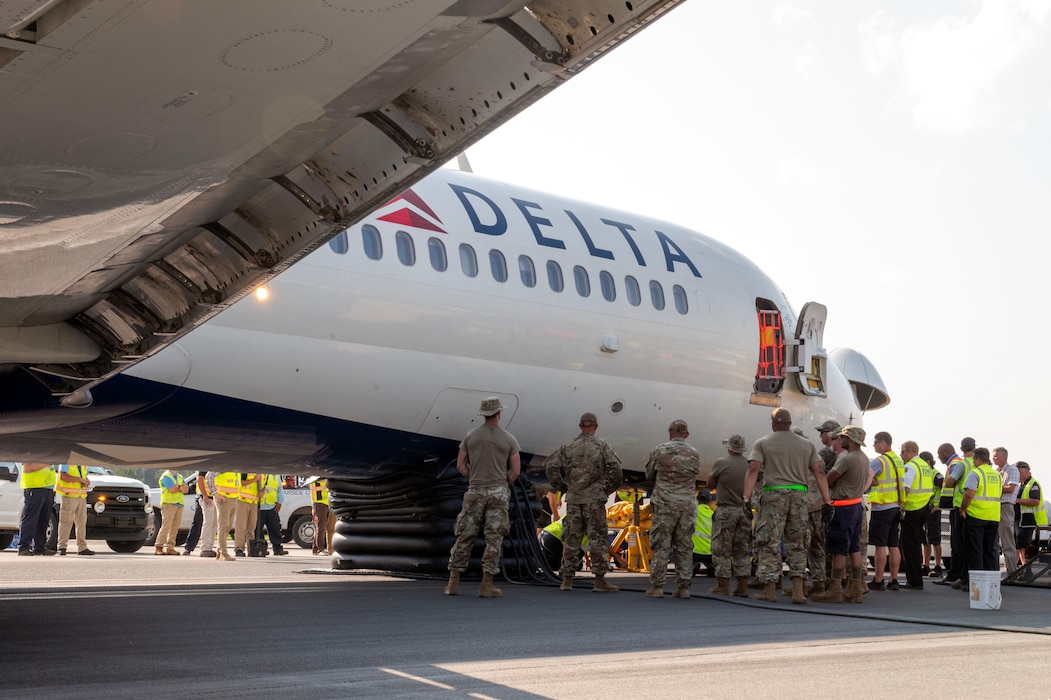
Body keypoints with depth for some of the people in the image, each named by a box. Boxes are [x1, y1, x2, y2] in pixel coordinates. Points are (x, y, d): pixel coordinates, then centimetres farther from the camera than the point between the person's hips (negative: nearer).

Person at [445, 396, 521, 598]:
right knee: (494, 539, 0)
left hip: (475, 491, 2)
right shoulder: (509, 439, -1)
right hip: (498, 493, -2)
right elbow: (515, 470, -2)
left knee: (465, 536, 7)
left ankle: (453, 582, 7)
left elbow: (460, 465, 4)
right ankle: (487, 584, -4)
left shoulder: (470, 435, 4)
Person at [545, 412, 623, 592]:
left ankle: (566, 579, 8)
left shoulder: (568, 447, 8)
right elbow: (615, 468, -10)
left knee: (571, 539, 8)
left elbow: (550, 466, 3)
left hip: (573, 499, 3)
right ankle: (600, 580, -3)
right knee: (597, 538, 0)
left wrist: (562, 487, 10)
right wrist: (609, 488, 2)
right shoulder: (602, 445, 0)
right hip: (595, 498, -3)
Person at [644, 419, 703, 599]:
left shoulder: (660, 450, -2)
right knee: (684, 547, 6)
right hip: (687, 505, 3)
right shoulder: (694, 454, 6)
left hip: (665, 504, -3)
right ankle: (683, 587, 5)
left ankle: (657, 586, -3)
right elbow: (695, 478, 14)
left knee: (660, 546, -1)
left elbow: (649, 476, 8)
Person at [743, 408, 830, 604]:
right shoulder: (807, 445, 14)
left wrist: (746, 498, -12)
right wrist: (827, 501, 7)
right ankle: (798, 590, 3)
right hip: (799, 495, 3)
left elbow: (753, 470, -7)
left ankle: (769, 589, 2)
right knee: (797, 544, 10)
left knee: (769, 544, 2)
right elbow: (819, 473, 8)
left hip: (774, 494, -3)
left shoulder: (762, 443, 6)